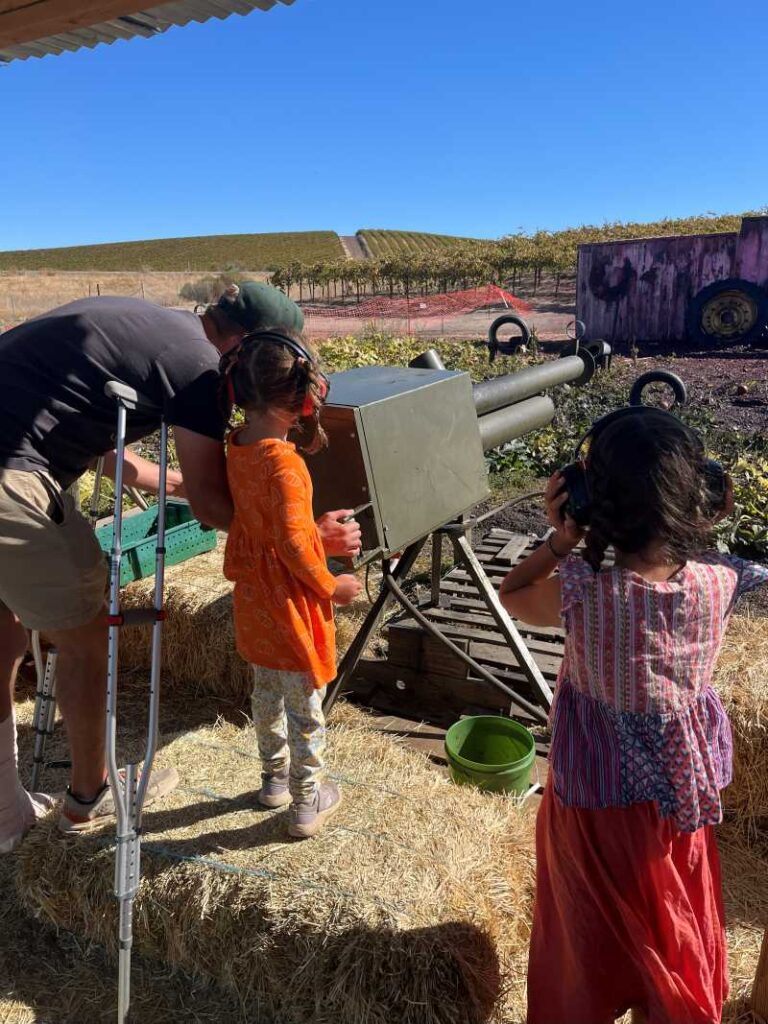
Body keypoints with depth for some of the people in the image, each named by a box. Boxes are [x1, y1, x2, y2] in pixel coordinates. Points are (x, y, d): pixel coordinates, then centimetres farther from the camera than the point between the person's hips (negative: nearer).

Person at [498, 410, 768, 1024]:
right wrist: (708, 521, -8)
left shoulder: (584, 595, -31)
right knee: (674, 918, 31)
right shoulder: (717, 584, -20)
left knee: (594, 927, 25)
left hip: (596, 797, -3)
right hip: (683, 793, 4)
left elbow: (511, 594, -9)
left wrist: (560, 540, -17)